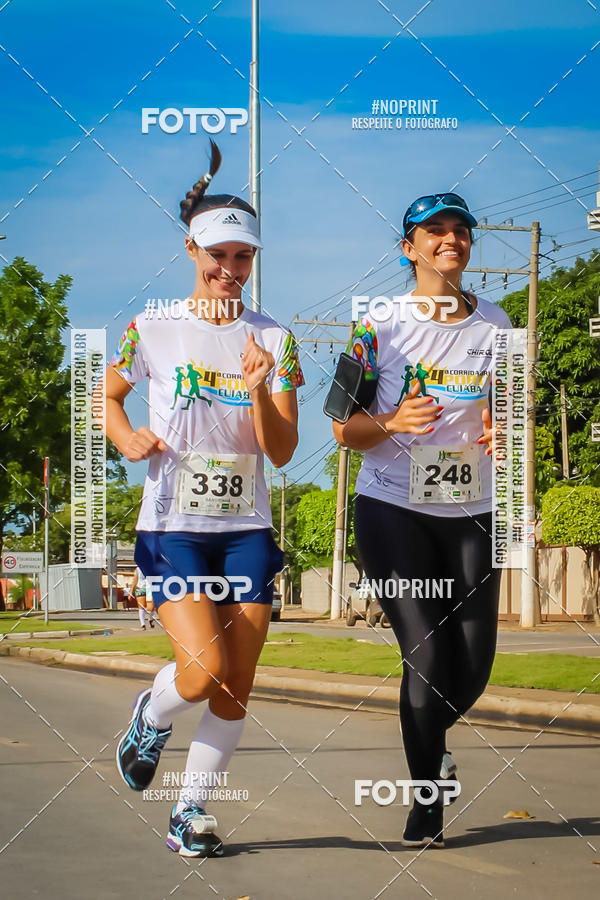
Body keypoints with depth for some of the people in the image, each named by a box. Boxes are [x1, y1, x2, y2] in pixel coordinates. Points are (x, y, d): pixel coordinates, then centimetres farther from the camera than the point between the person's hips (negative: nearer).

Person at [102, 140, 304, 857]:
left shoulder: (273, 341, 2)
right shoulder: (152, 330, -2)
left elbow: (282, 452, -1)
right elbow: (107, 395, 16)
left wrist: (259, 393, -19)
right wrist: (126, 437, -5)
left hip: (247, 528, 3)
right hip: (173, 526, -2)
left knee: (235, 689, 2)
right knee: (204, 670, -18)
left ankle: (190, 810, 20)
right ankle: (150, 717, 17)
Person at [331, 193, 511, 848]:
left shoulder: (496, 325, 7)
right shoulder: (380, 324, -3)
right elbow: (344, 428, -1)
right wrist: (394, 422, -21)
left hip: (472, 512, 3)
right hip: (393, 508, -3)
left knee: (474, 662, 0)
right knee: (426, 654, -12)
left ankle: (429, 740, 35)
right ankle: (426, 800, 8)